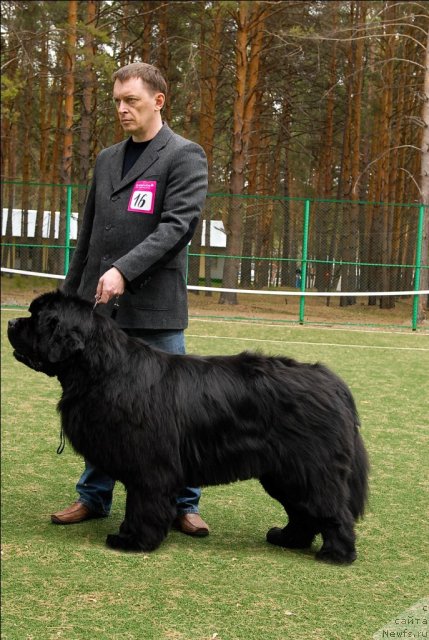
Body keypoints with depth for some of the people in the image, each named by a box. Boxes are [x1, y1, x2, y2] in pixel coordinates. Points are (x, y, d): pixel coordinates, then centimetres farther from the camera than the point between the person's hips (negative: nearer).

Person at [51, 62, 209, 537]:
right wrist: (68, 295, 17)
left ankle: (182, 504, 12)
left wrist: (124, 270, -24)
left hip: (154, 307, -6)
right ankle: (94, 497, 23)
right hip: (100, 306, 6)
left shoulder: (184, 156, -3)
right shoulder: (107, 160, 16)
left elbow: (179, 225, -15)